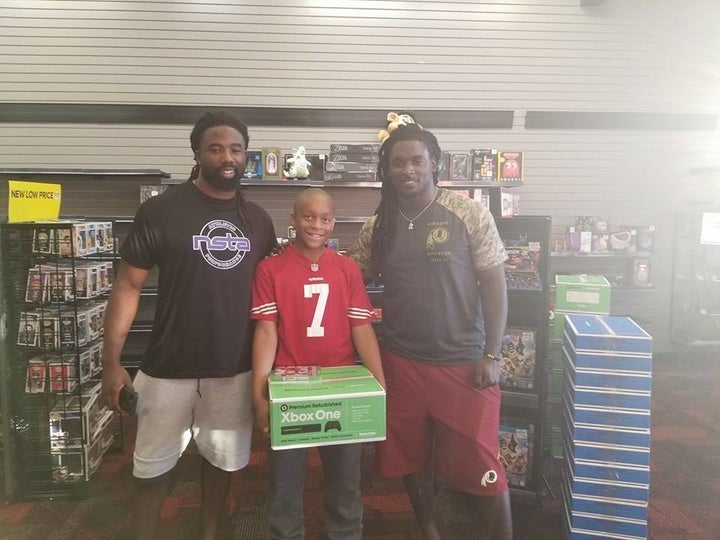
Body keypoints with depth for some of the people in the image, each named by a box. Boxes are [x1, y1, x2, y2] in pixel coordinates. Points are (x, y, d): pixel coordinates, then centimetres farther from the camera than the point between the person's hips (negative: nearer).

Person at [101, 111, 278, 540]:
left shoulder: (258, 220, 4)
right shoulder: (161, 210, -7)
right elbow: (129, 285, -5)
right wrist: (112, 362, -10)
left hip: (236, 369, 3)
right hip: (170, 369, -3)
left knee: (223, 460, 17)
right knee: (154, 467, 12)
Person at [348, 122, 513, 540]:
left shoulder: (470, 214, -7)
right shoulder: (378, 227, 3)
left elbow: (494, 284, -6)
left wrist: (491, 355, -10)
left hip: (463, 362, -3)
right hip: (400, 361, 4)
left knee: (479, 464, 4)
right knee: (412, 457, 17)